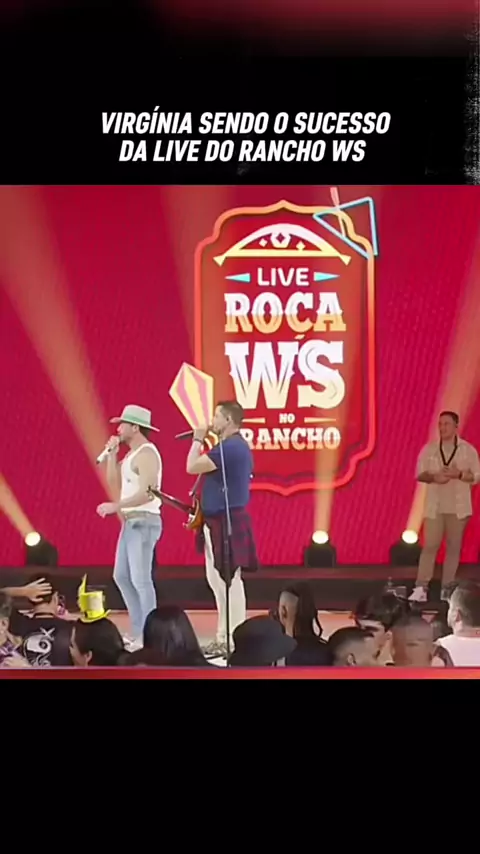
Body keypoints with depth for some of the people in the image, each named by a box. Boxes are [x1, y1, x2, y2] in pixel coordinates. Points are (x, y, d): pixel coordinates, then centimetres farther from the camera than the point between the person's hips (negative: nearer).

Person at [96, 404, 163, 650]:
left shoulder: (146, 454, -14)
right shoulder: (131, 455, 16)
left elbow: (148, 493, -24)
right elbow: (115, 485, 14)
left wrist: (115, 506, -24)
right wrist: (112, 454, 8)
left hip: (144, 522, -11)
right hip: (131, 522, 11)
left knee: (141, 579, -11)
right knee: (122, 576, 13)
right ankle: (138, 631, 18)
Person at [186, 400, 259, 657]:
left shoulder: (229, 447, -18)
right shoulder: (237, 446, 17)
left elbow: (192, 467, -20)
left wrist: (198, 440, -6)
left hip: (225, 522, -11)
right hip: (221, 522, 11)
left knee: (229, 581, -7)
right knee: (218, 580, 15)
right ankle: (224, 637, 21)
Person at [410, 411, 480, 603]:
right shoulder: (429, 449, 5)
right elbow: (419, 474, 5)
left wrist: (458, 474, -17)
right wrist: (433, 477, -15)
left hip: (457, 506, 0)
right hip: (435, 506, 0)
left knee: (454, 547, 2)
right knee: (430, 545, -5)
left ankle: (447, 589, 8)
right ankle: (421, 588, -7)